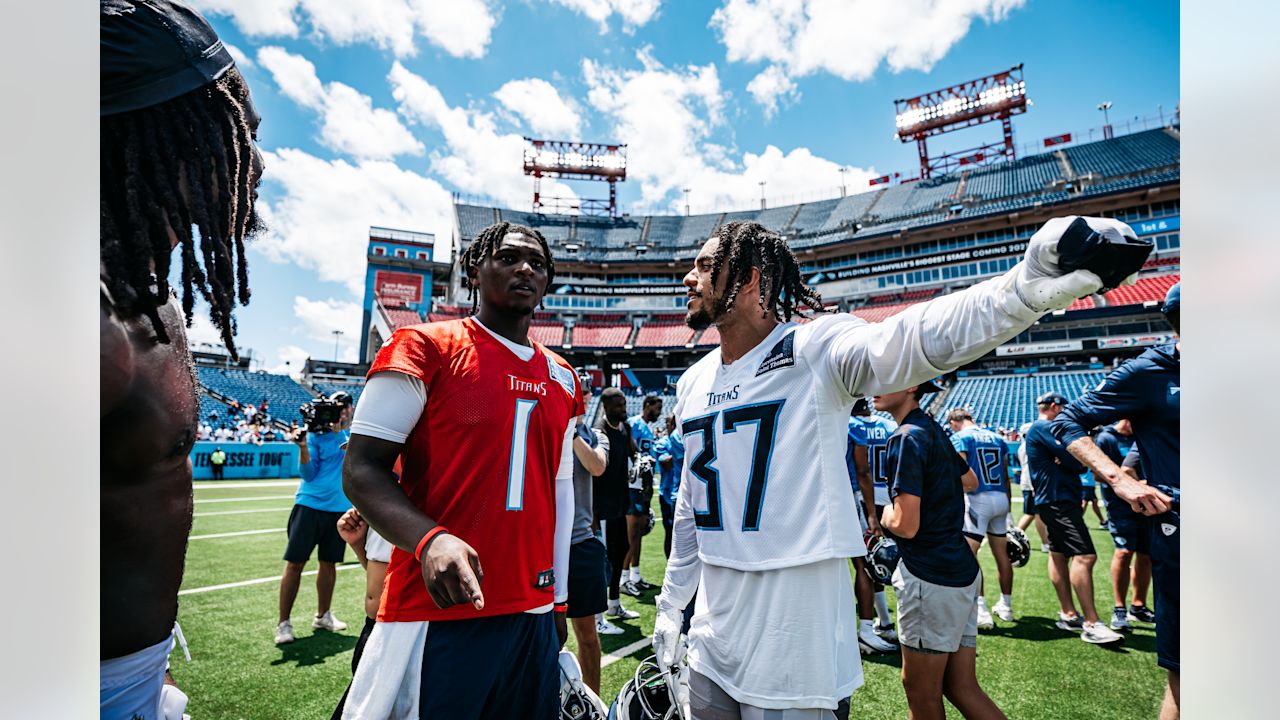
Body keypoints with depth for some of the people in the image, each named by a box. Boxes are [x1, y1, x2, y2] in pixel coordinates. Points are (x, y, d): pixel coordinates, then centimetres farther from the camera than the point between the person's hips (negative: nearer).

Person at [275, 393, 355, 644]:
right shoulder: (316, 435, -2)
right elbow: (308, 474, -5)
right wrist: (303, 448, -20)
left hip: (340, 508, 3)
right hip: (310, 504, -3)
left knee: (329, 562, 12)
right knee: (295, 563, -2)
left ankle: (322, 616, 26)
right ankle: (283, 622, 9)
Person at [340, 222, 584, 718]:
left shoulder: (562, 379, 9)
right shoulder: (426, 347, -6)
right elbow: (362, 469, -9)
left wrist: (558, 602, 15)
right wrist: (429, 540, -26)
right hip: (436, 614, -5)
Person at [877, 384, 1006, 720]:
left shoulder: (907, 438, -17)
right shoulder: (935, 430, 10)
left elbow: (905, 525, -21)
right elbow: (971, 481, 29)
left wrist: (885, 514, -2)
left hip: (930, 577, -9)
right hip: (962, 569, 9)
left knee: (922, 692, 8)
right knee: (962, 688, 16)